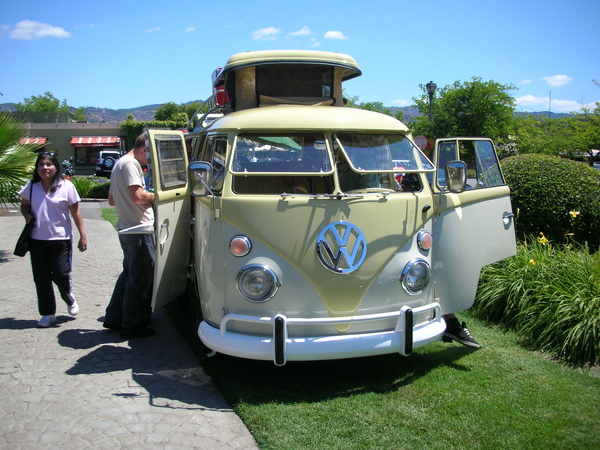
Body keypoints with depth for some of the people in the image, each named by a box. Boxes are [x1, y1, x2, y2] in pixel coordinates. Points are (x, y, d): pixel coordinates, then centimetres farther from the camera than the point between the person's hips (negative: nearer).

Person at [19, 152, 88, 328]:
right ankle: (48, 313, 20)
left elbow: (76, 213, -2)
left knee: (61, 275, -5)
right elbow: (24, 205, 20)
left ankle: (69, 298, 29)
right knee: (41, 279, 6)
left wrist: (83, 236, -4)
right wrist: (27, 215, -4)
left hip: (61, 239, -3)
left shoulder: (66, 186, -4)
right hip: (37, 240, 3)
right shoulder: (31, 186, 5)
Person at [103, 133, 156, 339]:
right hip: (138, 229, -10)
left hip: (126, 228, 11)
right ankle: (132, 326, 6)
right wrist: (154, 196, -5)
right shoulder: (130, 163, -12)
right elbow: (138, 195, -24)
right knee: (141, 277, -2)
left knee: (129, 273, 19)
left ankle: (113, 318, 27)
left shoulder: (120, 163, 20)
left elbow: (111, 200, 25)